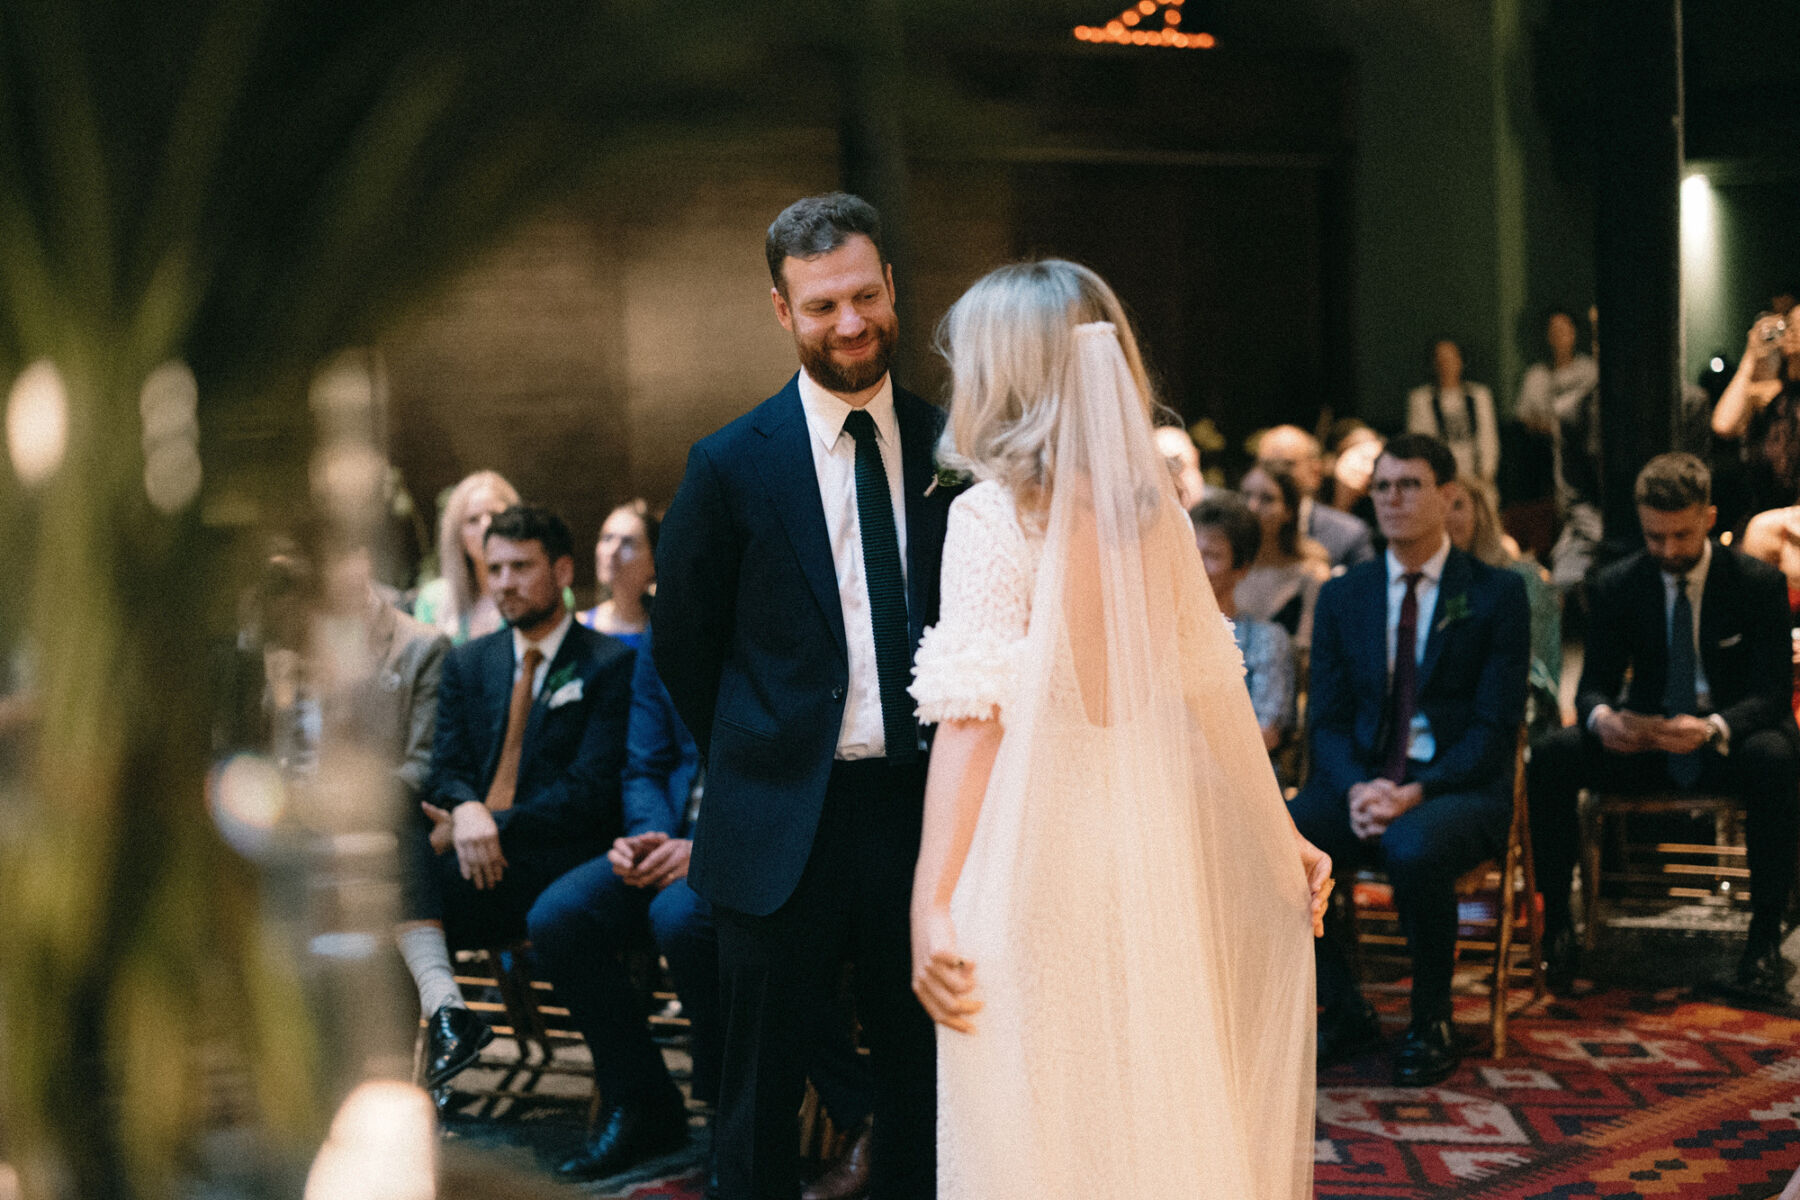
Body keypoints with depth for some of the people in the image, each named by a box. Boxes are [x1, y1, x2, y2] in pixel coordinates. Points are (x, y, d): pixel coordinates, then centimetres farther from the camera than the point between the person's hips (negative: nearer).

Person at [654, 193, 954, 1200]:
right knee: (762, 1092, 8)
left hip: (923, 811, 2)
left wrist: (954, 758, 4)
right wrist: (754, 766, 8)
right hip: (784, 825, -2)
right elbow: (682, 643, 5)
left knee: (923, 1083, 13)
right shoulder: (733, 465, -3)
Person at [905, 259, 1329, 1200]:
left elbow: (975, 716, -16)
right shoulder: (1152, 511, 6)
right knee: (1154, 1108, 14)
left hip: (1040, 850, -5)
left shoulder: (991, 515, -10)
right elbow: (1210, 693, 10)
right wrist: (1282, 842, 21)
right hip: (1151, 844, 6)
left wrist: (931, 904, -18)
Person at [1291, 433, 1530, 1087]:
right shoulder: (1342, 596, 13)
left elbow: (1495, 726, -5)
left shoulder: (1497, 593, 2)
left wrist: (1416, 792, -19)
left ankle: (1431, 1023, -13)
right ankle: (1344, 1011, -8)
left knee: (1413, 850, -39)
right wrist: (1357, 787, -14)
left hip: (1459, 787, -4)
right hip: (1359, 781, 4)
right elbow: (1326, 719, 8)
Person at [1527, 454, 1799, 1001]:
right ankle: (1556, 919, -16)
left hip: (1728, 743, -2)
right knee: (1549, 757, -26)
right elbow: (1595, 683, 0)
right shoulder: (1617, 586, 0)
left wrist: (1712, 728, -36)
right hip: (1644, 742, 2)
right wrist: (1602, 718, -28)